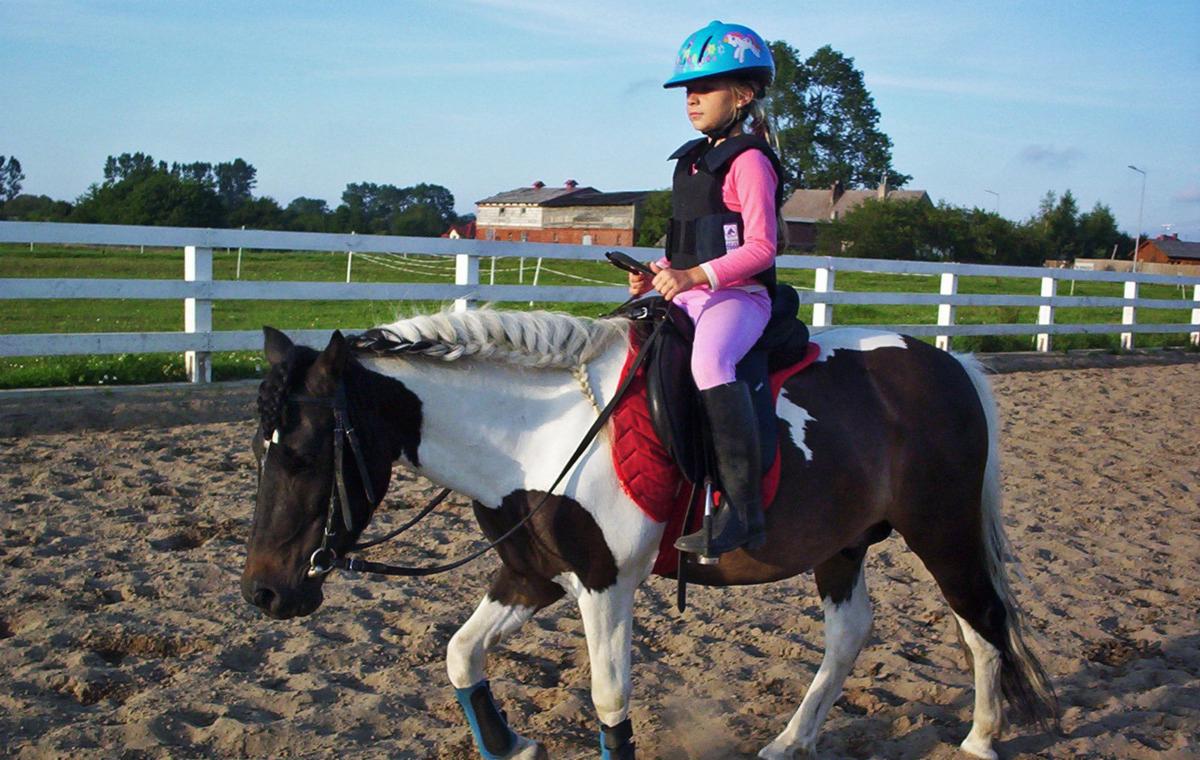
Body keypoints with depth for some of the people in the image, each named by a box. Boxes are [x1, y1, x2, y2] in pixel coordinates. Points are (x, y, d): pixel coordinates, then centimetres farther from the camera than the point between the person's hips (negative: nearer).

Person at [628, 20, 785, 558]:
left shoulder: (749, 160, -9)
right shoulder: (691, 161, 16)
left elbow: (760, 246, -17)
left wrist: (694, 275, -26)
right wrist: (659, 274, 7)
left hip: (739, 295, -10)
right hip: (689, 294, 10)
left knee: (709, 361, -37)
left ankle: (743, 509, -36)